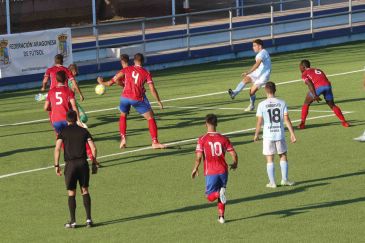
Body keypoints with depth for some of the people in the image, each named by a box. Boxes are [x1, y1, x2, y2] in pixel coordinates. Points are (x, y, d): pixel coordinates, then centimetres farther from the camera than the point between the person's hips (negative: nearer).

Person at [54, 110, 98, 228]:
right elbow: (93, 148, 2)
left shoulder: (63, 131, 2)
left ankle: (72, 221, 6)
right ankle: (88, 219, 5)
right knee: (85, 191, 11)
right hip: (83, 163, 2)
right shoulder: (84, 131, 8)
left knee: (71, 193, 5)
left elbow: (57, 149, -9)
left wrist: (57, 165, -4)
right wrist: (94, 163, 10)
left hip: (70, 164, -2)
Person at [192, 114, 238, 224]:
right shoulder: (223, 139, 2)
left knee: (210, 197, 4)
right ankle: (221, 216, 15)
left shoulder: (202, 139, -6)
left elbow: (199, 157, -12)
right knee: (220, 197, 20)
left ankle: (219, 193, -26)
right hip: (223, 171, 3)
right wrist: (235, 164, 22)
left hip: (210, 172, -3)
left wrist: (195, 169, 5)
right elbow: (234, 154, 1)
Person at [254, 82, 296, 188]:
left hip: (268, 135, -1)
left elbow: (259, 122, -6)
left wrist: (256, 135, 8)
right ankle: (284, 179, 14)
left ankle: (272, 182, 7)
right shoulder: (282, 103, -3)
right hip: (280, 134, 1)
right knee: (283, 156, 16)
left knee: (270, 159, 6)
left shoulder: (262, 105, -7)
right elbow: (287, 120, -4)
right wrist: (292, 134, 1)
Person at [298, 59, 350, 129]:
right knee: (332, 105, 21)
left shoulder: (305, 74, 17)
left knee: (306, 104, 15)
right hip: (327, 85, 5)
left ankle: (302, 123, 9)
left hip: (318, 87, -5)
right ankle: (344, 122, 16)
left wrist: (314, 96, -11)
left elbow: (309, 83, -1)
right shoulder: (318, 70, 34)